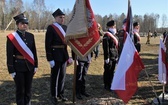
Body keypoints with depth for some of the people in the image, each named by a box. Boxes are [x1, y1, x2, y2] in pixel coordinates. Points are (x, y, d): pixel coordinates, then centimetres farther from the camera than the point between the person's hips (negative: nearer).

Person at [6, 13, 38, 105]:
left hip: (30, 65, 4)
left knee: (28, 87, 14)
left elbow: (34, 51, 8)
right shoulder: (11, 37, -9)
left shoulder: (31, 36, 4)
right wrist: (11, 70, -10)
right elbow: (9, 55, -9)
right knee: (20, 89, 7)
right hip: (18, 66, -4)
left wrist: (35, 65, 8)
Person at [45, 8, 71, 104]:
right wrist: (50, 59, -17)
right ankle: (54, 96, 21)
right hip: (55, 55, -6)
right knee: (55, 76, 6)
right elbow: (48, 44, -12)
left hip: (64, 55, 6)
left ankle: (61, 94, 30)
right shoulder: (51, 28, -9)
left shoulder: (65, 27, 10)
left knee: (62, 76, 14)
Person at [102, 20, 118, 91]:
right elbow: (106, 48, -17)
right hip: (109, 57, -8)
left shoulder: (115, 35, 17)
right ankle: (106, 85, 10)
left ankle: (110, 84, 26)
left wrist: (117, 56, 19)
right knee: (107, 71, 0)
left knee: (112, 71, 15)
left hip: (114, 57, 9)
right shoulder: (107, 35, -11)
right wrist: (107, 58, -20)